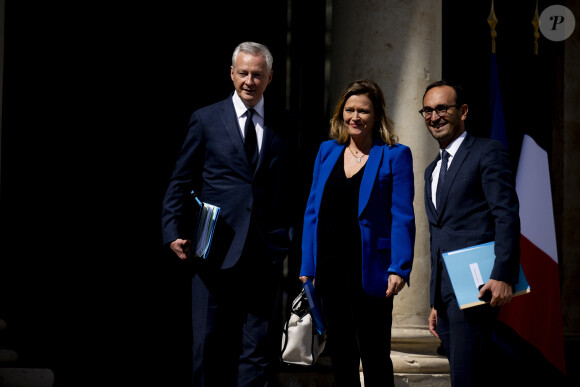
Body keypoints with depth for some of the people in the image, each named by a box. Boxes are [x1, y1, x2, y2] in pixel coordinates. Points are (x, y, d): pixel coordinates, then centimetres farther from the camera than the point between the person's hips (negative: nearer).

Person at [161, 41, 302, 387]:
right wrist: (174, 232, -3)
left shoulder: (287, 125, 10)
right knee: (210, 343, 3)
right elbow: (181, 183, 7)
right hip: (217, 252, -1)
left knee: (259, 347, 0)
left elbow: (293, 188, 14)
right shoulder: (206, 120, 6)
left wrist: (292, 236, 3)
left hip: (266, 254, 1)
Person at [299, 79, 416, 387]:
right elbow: (313, 211, 13)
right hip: (330, 266, 5)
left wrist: (398, 269, -16)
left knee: (374, 355, 1)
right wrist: (307, 267, 7)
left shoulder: (395, 155, -2)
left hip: (369, 268, -4)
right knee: (341, 353, 11)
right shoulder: (327, 151, 12)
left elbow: (402, 217, -7)